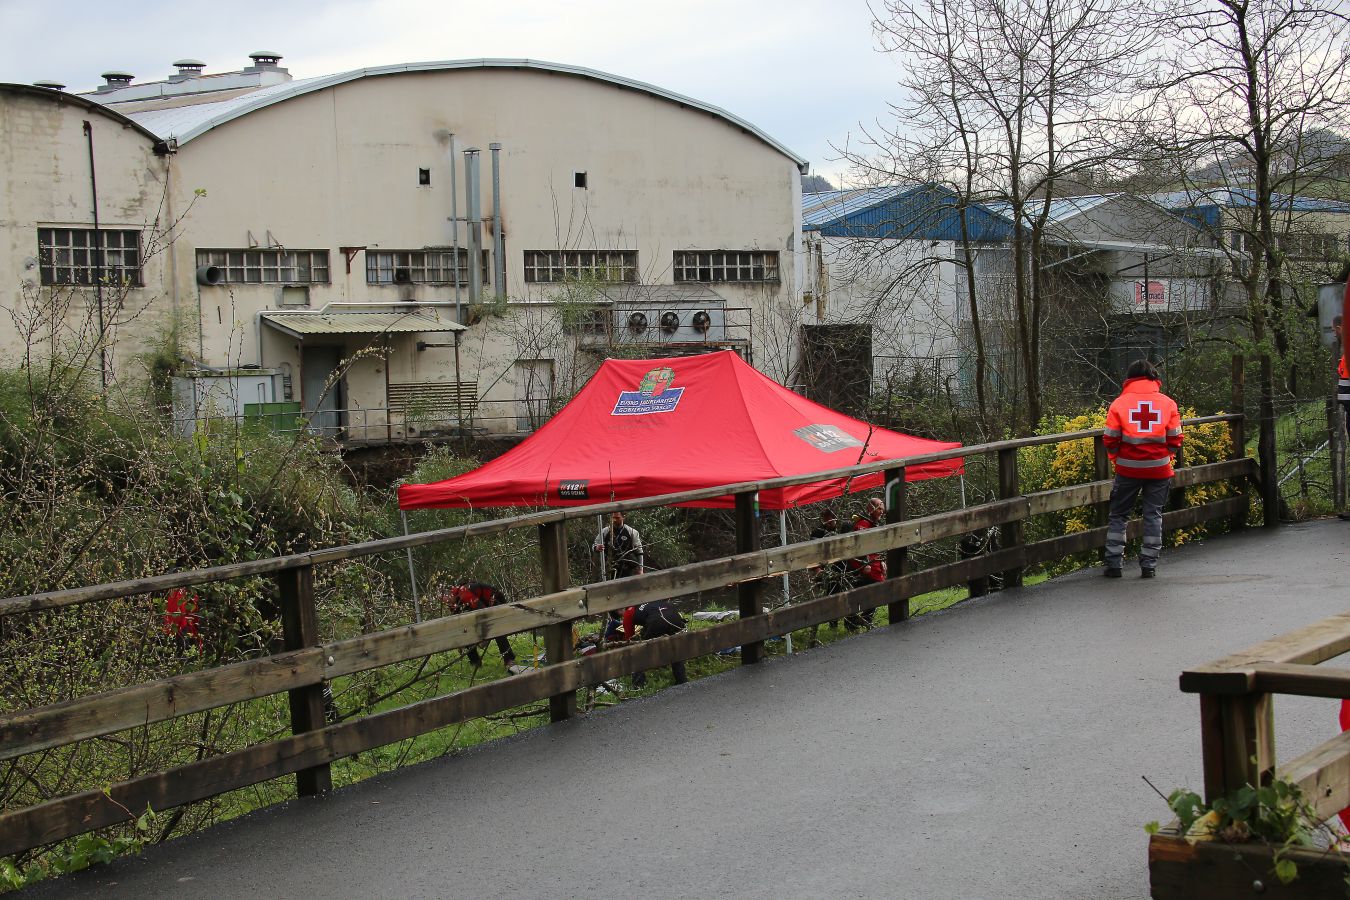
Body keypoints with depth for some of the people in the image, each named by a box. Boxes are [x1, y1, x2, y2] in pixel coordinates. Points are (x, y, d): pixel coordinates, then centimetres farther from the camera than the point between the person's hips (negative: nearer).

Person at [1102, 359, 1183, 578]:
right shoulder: (1167, 403, 0)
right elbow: (1175, 438, 1)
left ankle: (1113, 562, 6)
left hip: (1128, 468, -1)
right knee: (1153, 514, 11)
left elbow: (1110, 439, -4)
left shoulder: (1120, 403, -4)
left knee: (1118, 514, 11)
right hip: (1159, 468, 1)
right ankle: (1149, 563, 9)